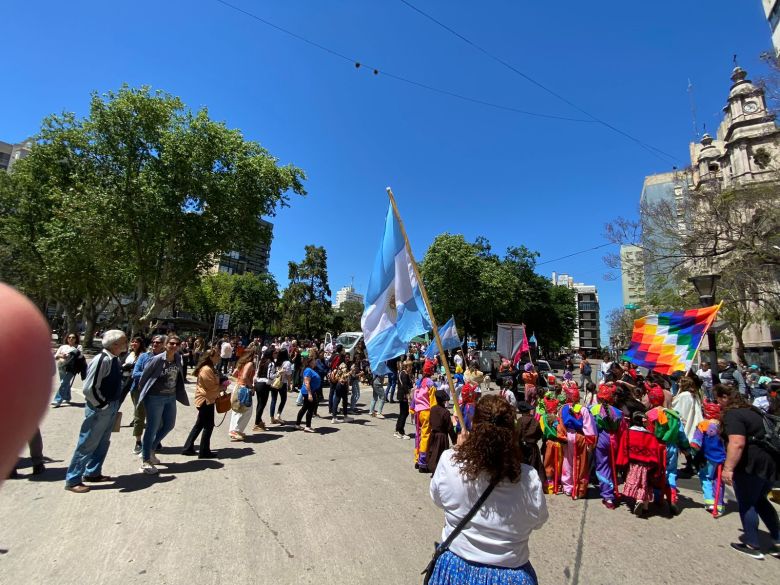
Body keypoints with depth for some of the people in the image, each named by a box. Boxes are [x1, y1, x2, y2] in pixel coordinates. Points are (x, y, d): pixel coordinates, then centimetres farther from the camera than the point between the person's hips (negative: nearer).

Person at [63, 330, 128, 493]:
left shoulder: (115, 359, 3)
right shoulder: (102, 360, -24)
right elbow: (89, 388, -24)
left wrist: (115, 405, 10)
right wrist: (102, 405, -14)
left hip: (111, 408, 9)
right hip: (99, 409, -9)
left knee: (103, 442, 19)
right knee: (87, 444, 4)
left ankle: (92, 473, 35)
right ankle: (72, 480, 19)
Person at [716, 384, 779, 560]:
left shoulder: (732, 415, -16)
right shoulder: (752, 411, 13)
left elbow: (737, 443, -27)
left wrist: (728, 468, -23)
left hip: (752, 465, -9)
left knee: (746, 504, 7)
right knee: (759, 500, 24)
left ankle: (752, 546, 16)